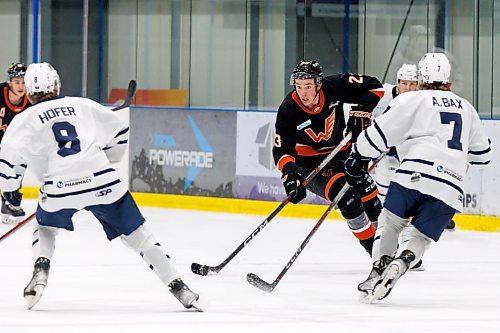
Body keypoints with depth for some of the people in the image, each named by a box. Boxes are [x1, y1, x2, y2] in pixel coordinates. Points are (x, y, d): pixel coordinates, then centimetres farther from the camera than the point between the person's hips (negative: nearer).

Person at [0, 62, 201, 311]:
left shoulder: (25, 119, 12)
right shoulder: (82, 105, 17)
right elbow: (119, 131, 23)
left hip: (59, 187, -1)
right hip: (102, 181, 1)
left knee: (46, 228, 30)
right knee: (135, 233, 11)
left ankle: (40, 272, 4)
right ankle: (178, 287, 6)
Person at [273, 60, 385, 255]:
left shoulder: (334, 87, -21)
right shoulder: (288, 111, -24)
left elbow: (373, 87, -10)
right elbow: (282, 150, -21)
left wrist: (361, 112, -22)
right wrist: (290, 174, -37)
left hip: (341, 153, 4)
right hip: (311, 163, -4)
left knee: (369, 196, 7)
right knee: (347, 198, -22)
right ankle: (373, 248, -11)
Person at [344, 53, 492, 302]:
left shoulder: (412, 100, 10)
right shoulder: (465, 107, 25)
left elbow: (380, 132, 5)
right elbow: (482, 153, 33)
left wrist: (358, 156, 19)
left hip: (414, 176, -3)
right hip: (450, 188, 3)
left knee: (389, 224, 15)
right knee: (421, 239, 11)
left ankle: (378, 270, -2)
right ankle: (397, 266, -16)